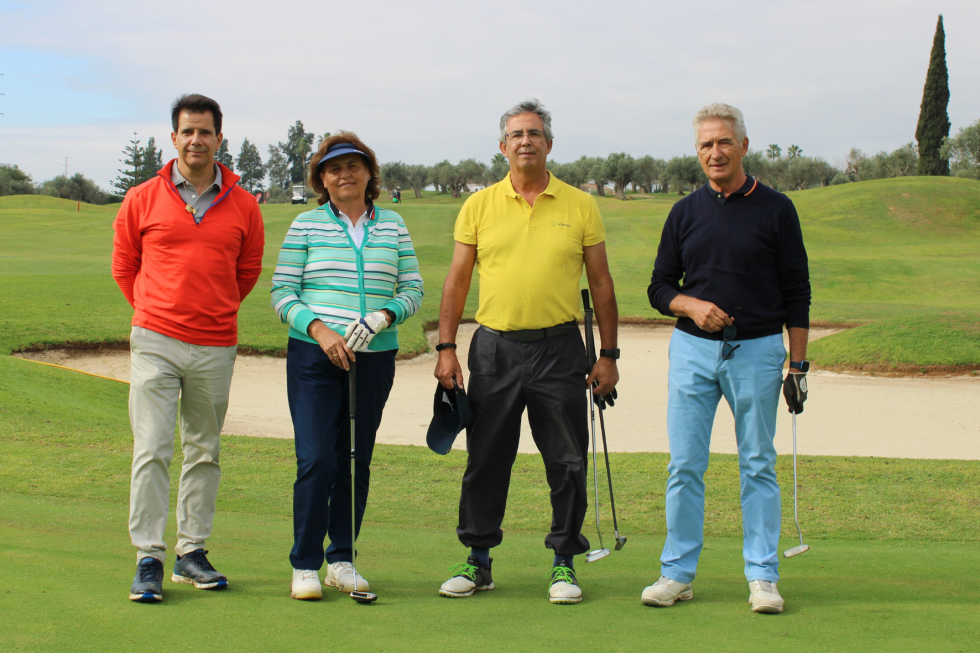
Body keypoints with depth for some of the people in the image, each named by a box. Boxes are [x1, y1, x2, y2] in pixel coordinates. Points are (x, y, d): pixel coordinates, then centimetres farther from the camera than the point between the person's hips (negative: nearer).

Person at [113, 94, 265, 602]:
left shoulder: (243, 206, 5)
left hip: (215, 345, 2)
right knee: (152, 450, -7)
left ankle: (192, 552, 18)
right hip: (156, 343, -2)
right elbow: (124, 266, 14)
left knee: (204, 452, 9)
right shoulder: (143, 199, 2)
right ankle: (148, 559, -3)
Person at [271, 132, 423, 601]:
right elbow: (282, 292, 0)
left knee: (356, 462, 6)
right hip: (314, 356, -3)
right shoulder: (306, 225, 3)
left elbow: (413, 288, 10)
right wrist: (319, 329, -14)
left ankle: (341, 560, 17)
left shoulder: (392, 225, 11)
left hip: (375, 357, 3)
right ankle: (305, 566, 1)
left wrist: (384, 316, -10)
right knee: (316, 460, -9)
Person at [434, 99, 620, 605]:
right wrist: (446, 347, 0)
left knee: (567, 463, 3)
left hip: (559, 349, -1)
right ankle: (478, 560, 17)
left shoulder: (580, 207, 4)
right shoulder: (479, 206, 5)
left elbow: (600, 283, 6)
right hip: (494, 347, 1)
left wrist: (608, 355, 2)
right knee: (485, 459, 6)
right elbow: (457, 280, 7)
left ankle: (563, 563, 15)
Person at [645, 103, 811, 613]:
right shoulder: (685, 213, 8)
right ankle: (677, 573, 9)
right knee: (685, 466, 1)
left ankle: (762, 577, 9)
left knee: (758, 466, 3)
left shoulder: (775, 209, 1)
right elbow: (659, 287, 11)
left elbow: (797, 293, 2)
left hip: (756, 350, -2)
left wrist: (798, 365, -3)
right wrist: (693, 305, -11)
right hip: (693, 348, 2)